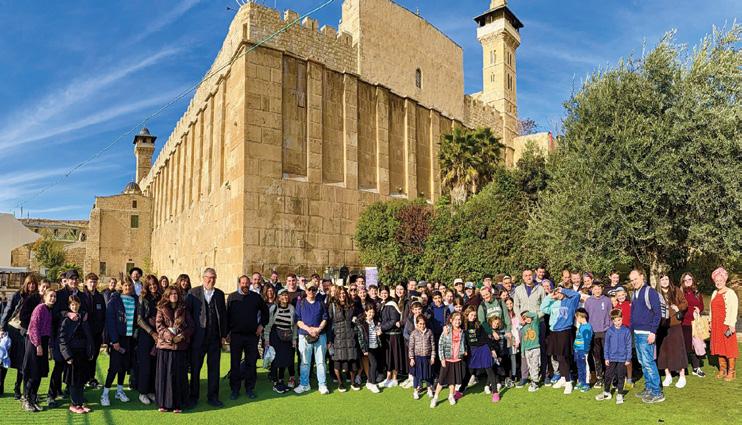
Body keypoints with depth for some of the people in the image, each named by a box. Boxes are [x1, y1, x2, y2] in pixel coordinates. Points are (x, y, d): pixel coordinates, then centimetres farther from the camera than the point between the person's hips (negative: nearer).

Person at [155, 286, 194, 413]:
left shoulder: (183, 310, 10)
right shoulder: (161, 310, 8)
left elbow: (191, 326, 4)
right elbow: (158, 325, -4)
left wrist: (181, 336, -12)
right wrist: (168, 335, -19)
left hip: (180, 346, 1)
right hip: (164, 345, -1)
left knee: (179, 374, 1)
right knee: (164, 374, 1)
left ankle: (178, 404, 8)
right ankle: (164, 403, 12)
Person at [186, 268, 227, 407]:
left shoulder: (219, 294, 6)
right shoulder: (193, 293, -3)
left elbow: (223, 315, 9)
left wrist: (223, 335, 6)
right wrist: (190, 331, -6)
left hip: (215, 337, 3)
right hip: (198, 337, -3)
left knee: (214, 368, 8)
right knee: (195, 368, 8)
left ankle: (212, 397, 19)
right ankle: (193, 397, 22)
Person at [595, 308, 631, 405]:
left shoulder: (626, 331, -5)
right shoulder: (609, 331, -1)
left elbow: (628, 345, 0)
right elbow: (606, 345, 3)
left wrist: (628, 358, -1)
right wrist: (606, 357, 1)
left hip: (622, 358, -1)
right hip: (611, 358, 1)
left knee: (620, 377, 8)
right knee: (608, 376, 7)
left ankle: (619, 394, 20)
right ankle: (606, 393, 22)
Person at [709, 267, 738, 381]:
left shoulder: (730, 293, -8)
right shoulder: (714, 293, 14)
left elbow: (734, 310, -14)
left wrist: (731, 325, -19)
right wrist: (711, 323, 15)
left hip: (726, 324, -7)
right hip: (716, 325, 7)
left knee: (729, 347, -2)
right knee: (719, 347, 10)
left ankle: (731, 371, 5)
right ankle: (722, 369, 19)